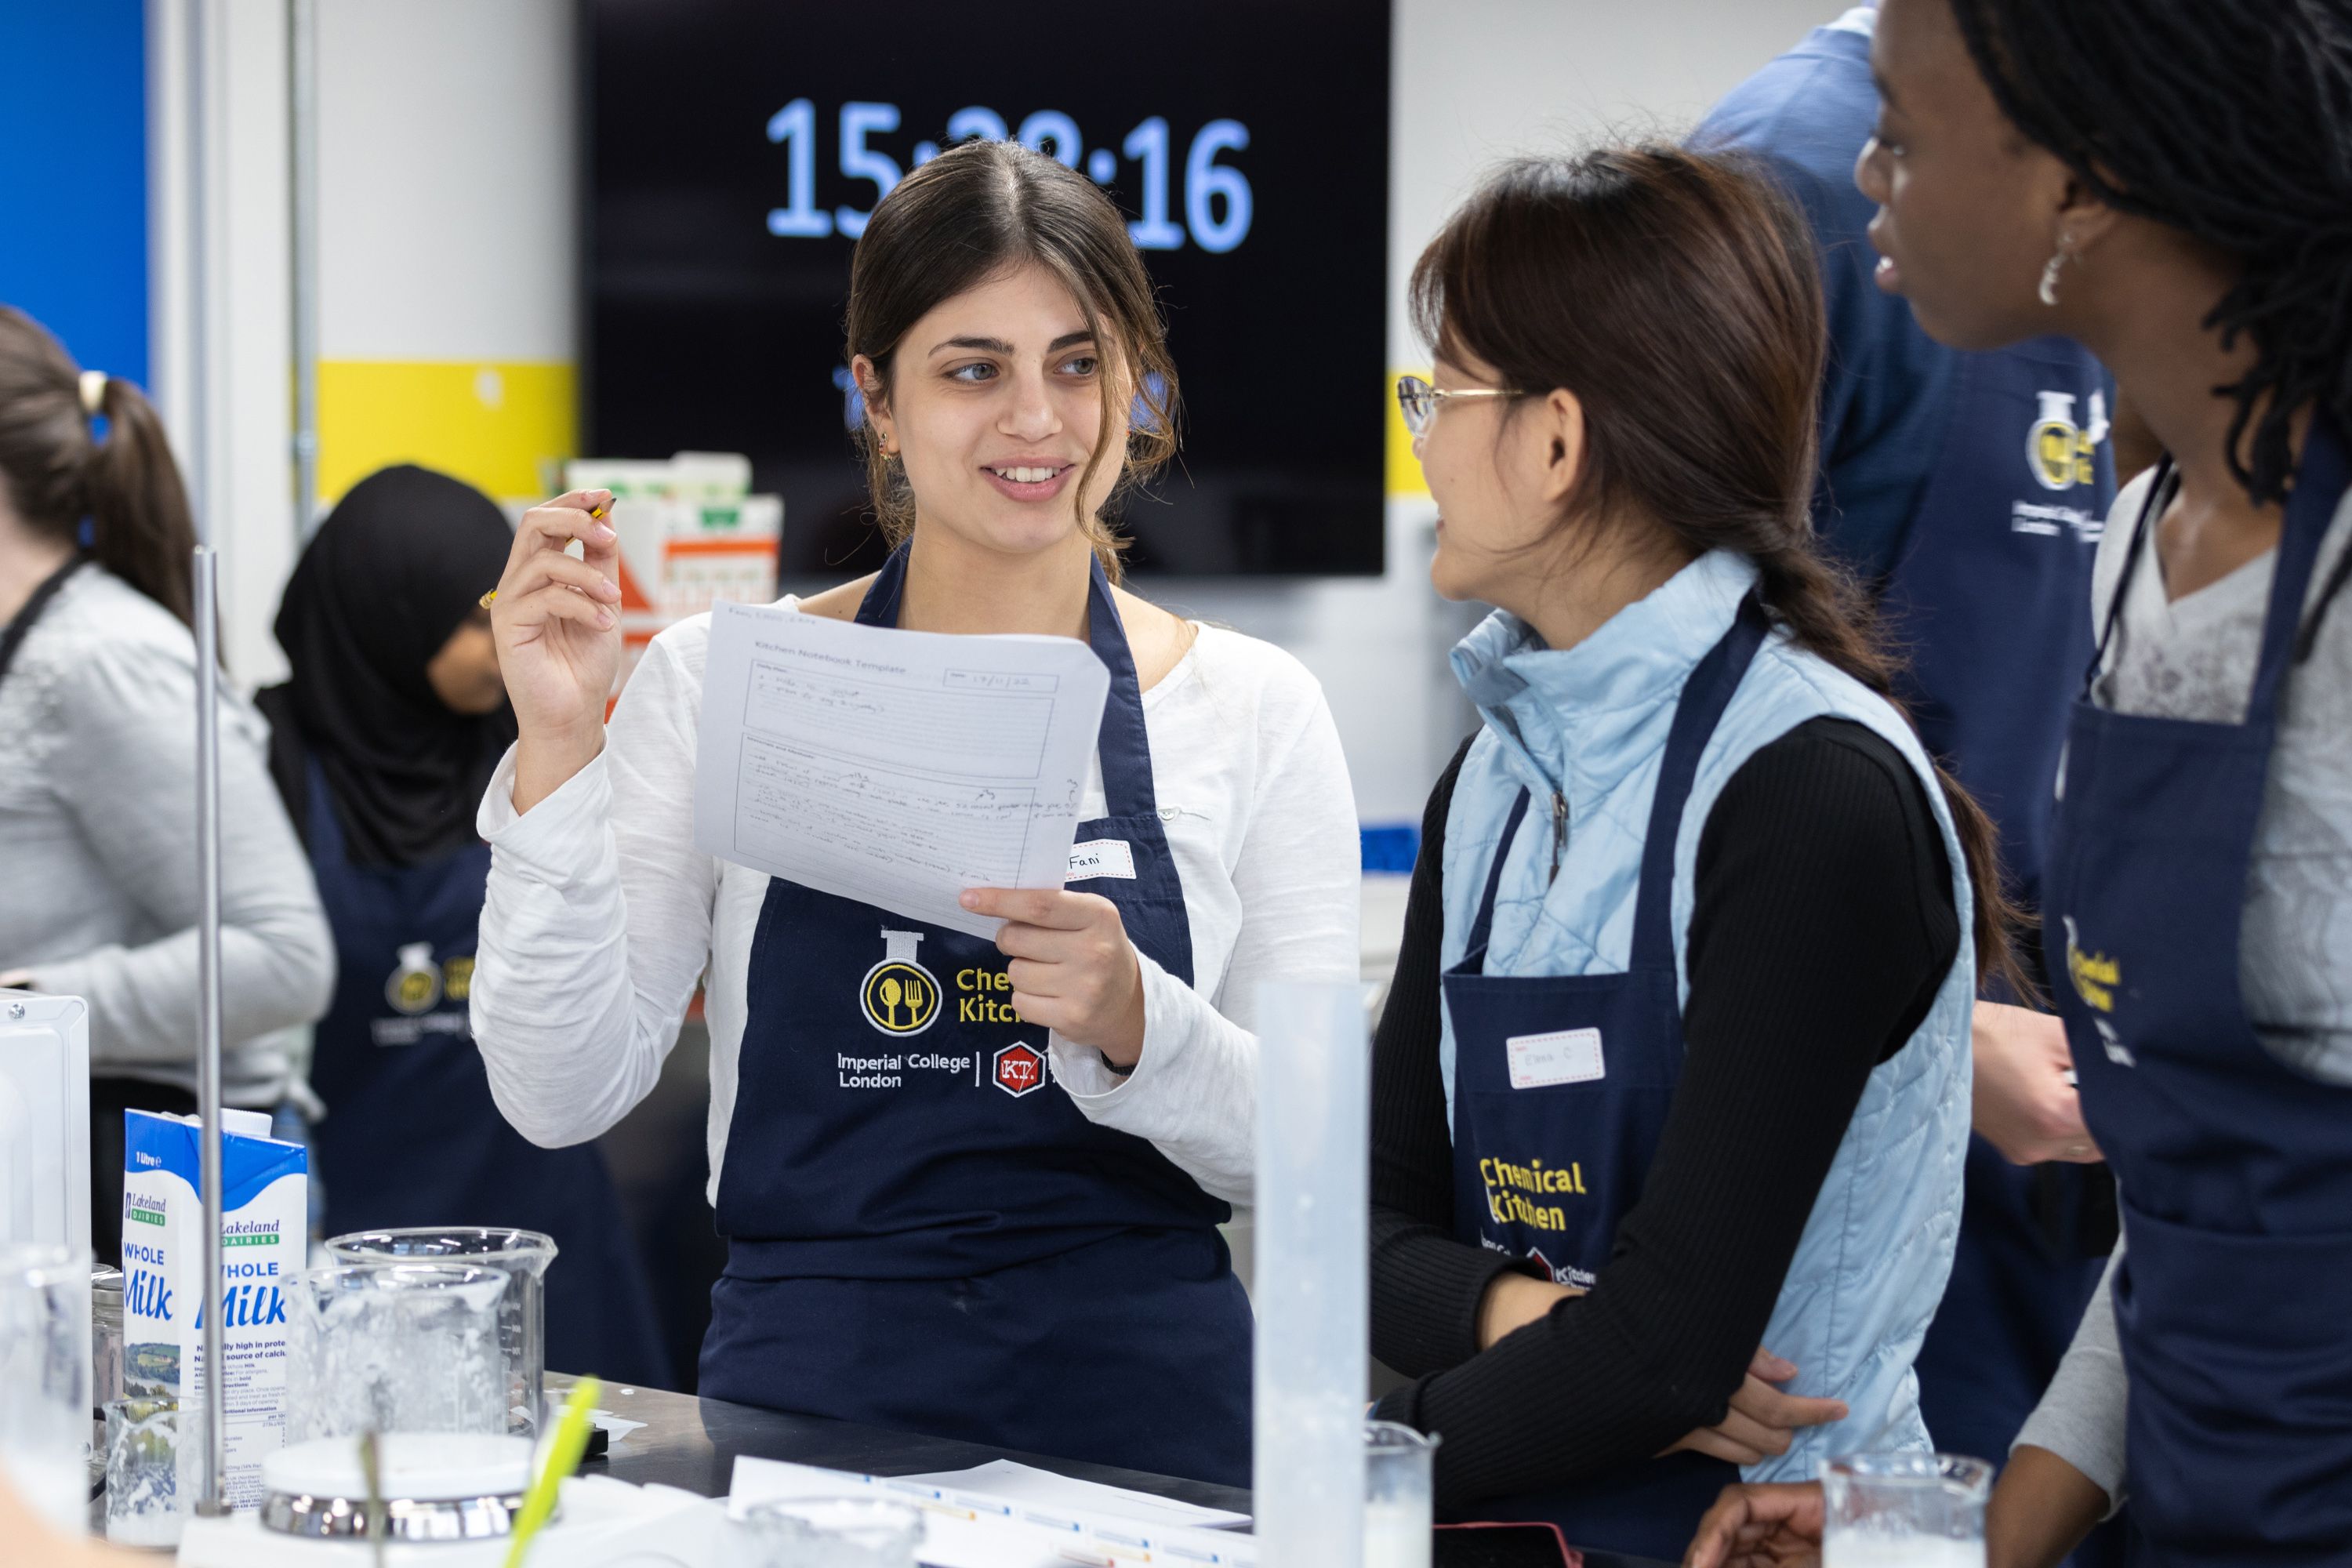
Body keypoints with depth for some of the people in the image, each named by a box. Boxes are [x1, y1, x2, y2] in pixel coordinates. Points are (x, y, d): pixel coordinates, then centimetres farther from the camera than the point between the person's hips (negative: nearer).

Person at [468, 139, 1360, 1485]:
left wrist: (1133, 1022, -14)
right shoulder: (720, 681, 6)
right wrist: (558, 752, -9)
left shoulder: (1255, 709, 6)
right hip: (804, 1400, 0)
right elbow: (564, 1094, 0)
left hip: (1145, 1409, 0)